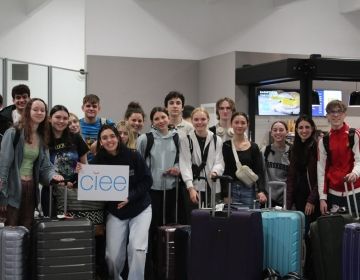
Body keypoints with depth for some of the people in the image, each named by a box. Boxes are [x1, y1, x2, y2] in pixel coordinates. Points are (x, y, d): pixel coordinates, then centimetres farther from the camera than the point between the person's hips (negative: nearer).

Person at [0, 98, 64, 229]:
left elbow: (45, 166, 9)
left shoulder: (42, 138, 9)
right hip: (13, 189, -6)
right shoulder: (13, 133, -10)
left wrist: (53, 175, -14)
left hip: (31, 189, 6)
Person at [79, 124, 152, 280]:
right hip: (115, 212, 2)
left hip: (139, 208, -1)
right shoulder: (98, 161, -5)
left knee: (137, 249, -17)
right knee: (112, 255, -2)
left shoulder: (133, 156, -10)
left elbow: (147, 181, -8)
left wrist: (129, 197, -19)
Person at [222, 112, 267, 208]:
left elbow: (258, 172, 3)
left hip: (249, 190, 1)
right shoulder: (226, 146, 2)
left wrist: (261, 191, -13)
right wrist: (225, 195, -10)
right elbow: (223, 172, -1)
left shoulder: (253, 147, 7)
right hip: (231, 190, -1)